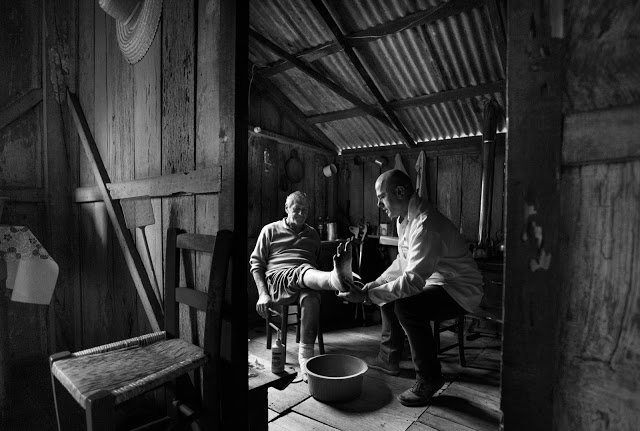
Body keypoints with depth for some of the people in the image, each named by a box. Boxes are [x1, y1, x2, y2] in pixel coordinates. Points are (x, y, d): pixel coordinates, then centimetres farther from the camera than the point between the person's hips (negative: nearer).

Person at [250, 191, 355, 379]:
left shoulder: (312, 234, 27)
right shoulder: (270, 230, 17)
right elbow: (256, 263, 12)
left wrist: (336, 260, 8)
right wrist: (263, 293, -1)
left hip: (306, 282, 3)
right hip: (278, 278, -3)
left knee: (311, 299, -35)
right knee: (303, 270, -37)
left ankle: (306, 356, -32)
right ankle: (337, 279, -69)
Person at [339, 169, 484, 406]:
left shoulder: (425, 224, -30)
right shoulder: (405, 218, 2)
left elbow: (412, 281, -35)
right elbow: (402, 262, 12)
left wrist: (366, 295, -33)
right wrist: (373, 285, 4)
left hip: (460, 289, -10)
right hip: (434, 281, 10)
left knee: (406, 306, -31)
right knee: (389, 292, 13)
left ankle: (429, 379, -8)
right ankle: (388, 358, 27)